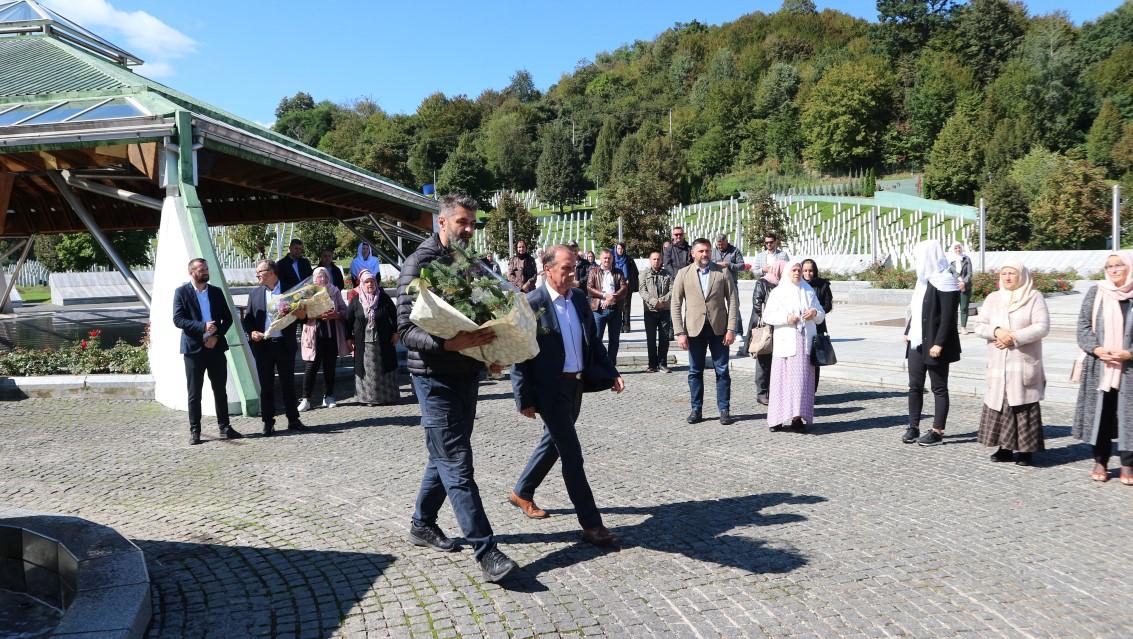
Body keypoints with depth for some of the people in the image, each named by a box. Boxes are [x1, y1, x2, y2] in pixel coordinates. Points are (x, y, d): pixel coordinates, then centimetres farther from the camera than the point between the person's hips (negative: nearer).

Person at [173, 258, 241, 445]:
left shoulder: (216, 292, 10)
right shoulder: (182, 292, -1)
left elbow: (228, 318, 8)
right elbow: (178, 319, -10)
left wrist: (217, 336, -7)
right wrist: (202, 327, -22)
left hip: (216, 347, 3)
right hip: (194, 348, -3)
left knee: (220, 390, 8)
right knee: (194, 393, 3)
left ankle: (224, 427, 16)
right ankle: (194, 431, 11)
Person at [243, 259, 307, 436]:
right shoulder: (255, 293, 8)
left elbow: (301, 315, 6)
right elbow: (248, 318, 9)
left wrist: (302, 314, -18)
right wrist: (251, 332, -10)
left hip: (285, 344, -1)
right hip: (263, 345, 1)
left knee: (288, 383, 6)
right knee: (266, 386, 5)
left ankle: (293, 420, 16)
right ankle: (268, 423, 13)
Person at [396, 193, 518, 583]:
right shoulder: (419, 264, -10)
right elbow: (406, 330, -17)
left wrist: (491, 354, 5)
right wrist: (449, 343, -32)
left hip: (467, 373, 8)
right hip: (434, 376, -8)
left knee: (446, 456, 16)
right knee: (457, 465, -7)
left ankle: (422, 525, 33)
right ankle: (486, 552, -7)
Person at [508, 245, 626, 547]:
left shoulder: (579, 297, 6)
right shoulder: (531, 304, -14)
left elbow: (593, 341, 14)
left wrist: (611, 373, 5)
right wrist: (525, 399, -14)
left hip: (576, 385, 7)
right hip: (550, 389, -7)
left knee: (553, 443, 21)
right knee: (572, 454, -4)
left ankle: (522, 493, 42)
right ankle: (591, 525, 3)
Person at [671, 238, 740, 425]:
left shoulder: (722, 273, 3)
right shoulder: (683, 274, 3)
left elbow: (733, 302, 2)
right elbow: (676, 305, 1)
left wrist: (731, 329, -7)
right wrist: (680, 333, -6)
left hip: (719, 329, 0)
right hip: (694, 329, 0)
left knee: (722, 371, 3)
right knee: (695, 372, 6)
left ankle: (724, 410, 12)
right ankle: (696, 409, 17)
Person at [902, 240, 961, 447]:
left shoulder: (944, 283, -14)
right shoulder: (923, 280, 13)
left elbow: (948, 318, -18)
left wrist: (939, 344, -22)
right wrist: (908, 331, 15)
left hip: (934, 345, -8)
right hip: (916, 342, 8)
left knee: (939, 388, 2)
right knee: (915, 386, 9)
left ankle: (937, 432, 7)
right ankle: (913, 427, 17)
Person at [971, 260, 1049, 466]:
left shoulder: (1034, 298, 2)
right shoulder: (993, 298, 14)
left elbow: (1042, 327, -7)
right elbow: (979, 325, 8)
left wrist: (1015, 338, -15)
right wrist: (996, 331, -12)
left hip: (1025, 362, -3)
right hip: (998, 363, 3)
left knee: (1024, 405, -4)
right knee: (1000, 403, 2)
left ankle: (1024, 449, 3)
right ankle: (1005, 447, 11)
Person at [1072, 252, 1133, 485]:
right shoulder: (1095, 293, 5)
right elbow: (1083, 326, 4)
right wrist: (1096, 349, -11)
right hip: (1099, 366, 1)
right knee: (1100, 413, 5)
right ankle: (1100, 462, 16)